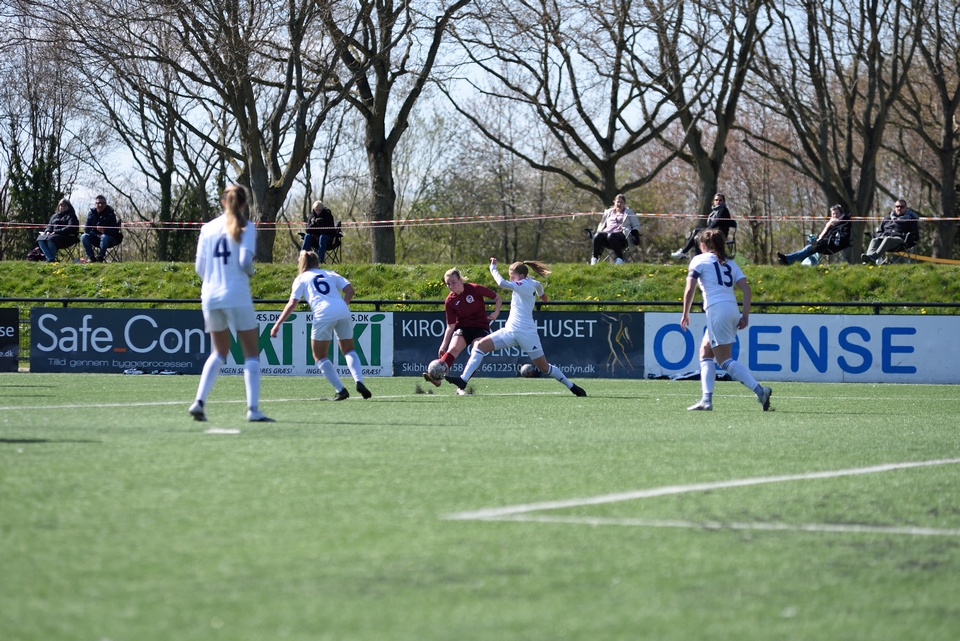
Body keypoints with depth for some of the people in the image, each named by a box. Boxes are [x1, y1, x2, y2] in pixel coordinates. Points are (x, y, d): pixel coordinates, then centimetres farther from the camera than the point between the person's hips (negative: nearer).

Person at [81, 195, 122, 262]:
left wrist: (104, 231, -37)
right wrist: (97, 235, -19)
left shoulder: (110, 214, -11)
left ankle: (100, 257, -27)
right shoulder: (91, 213, -1)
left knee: (104, 237, -38)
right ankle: (91, 257, -18)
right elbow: (86, 229, -4)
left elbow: (114, 231, -17)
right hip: (95, 238, 4)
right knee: (84, 237, -22)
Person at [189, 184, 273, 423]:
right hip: (237, 296, -4)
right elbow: (245, 261, -14)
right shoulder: (246, 228, -4)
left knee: (219, 352, 19)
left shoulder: (208, 228, 8)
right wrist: (250, 272, 8)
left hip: (210, 296, 4)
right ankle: (253, 409, -8)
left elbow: (200, 267, 8)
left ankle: (199, 401, 3)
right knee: (251, 354, 3)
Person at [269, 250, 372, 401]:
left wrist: (277, 324, 8)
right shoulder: (330, 274, 26)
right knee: (349, 350, 20)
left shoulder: (301, 279, 18)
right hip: (343, 313, 3)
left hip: (323, 314, -3)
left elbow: (292, 304, 7)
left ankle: (341, 390, 3)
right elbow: (349, 290, 11)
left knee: (320, 357, 13)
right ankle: (359, 381, -3)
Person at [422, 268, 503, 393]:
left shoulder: (475, 289, -12)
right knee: (453, 349, -26)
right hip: (462, 328, 1)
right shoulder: (450, 301, -5)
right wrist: (443, 345, -8)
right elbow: (450, 326, 0)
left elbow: (498, 298, -1)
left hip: (480, 328, -1)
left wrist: (496, 312, -19)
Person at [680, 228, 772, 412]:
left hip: (716, 309, -7)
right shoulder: (730, 263, 20)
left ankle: (760, 390, -20)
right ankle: (706, 399, 9)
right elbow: (747, 290, 9)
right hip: (732, 309, 7)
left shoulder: (700, 260, 5)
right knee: (705, 352, 18)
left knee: (725, 360, -6)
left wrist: (685, 314, 4)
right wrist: (745, 315, 7)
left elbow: (689, 290, -4)